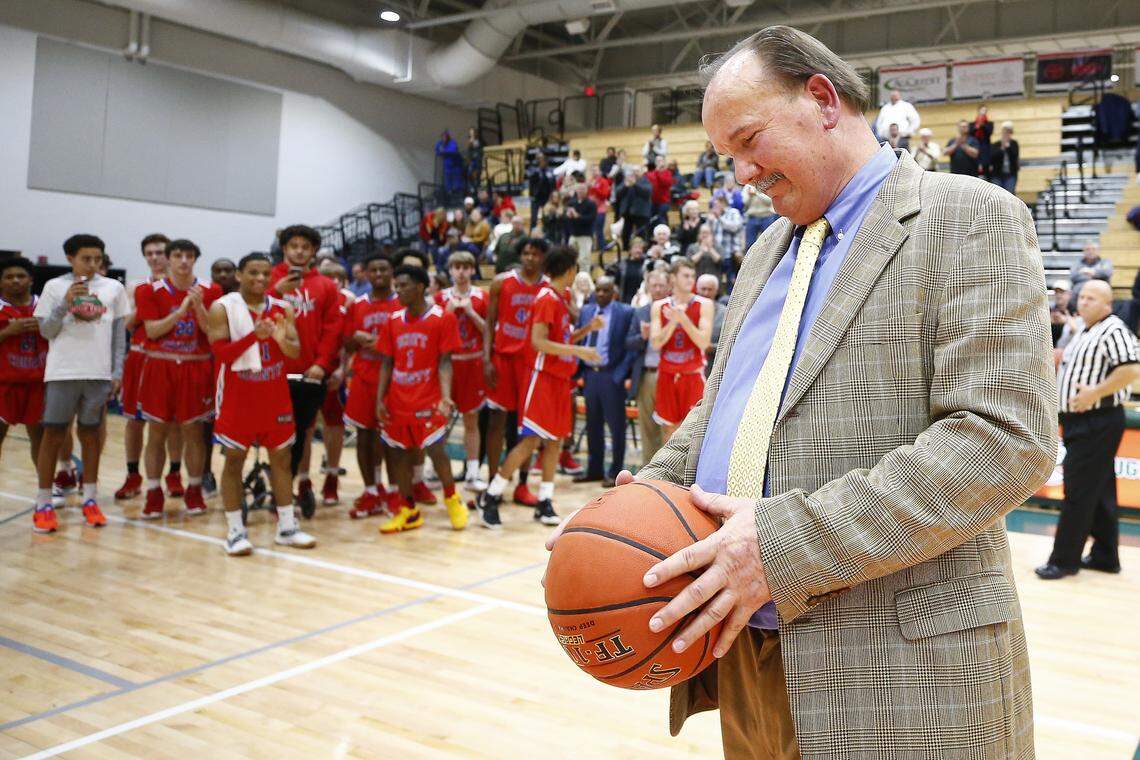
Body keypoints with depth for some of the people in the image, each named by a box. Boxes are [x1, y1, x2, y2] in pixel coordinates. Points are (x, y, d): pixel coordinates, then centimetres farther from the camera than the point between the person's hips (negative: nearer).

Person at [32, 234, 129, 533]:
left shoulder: (114, 288, 5)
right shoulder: (55, 286, 1)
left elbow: (119, 333, 8)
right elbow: (46, 331, -1)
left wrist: (117, 372, 2)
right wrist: (66, 302, -15)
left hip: (99, 373, 1)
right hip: (62, 372, -1)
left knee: (90, 434, 10)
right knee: (53, 435, 2)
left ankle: (90, 500, 18)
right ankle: (43, 505, 8)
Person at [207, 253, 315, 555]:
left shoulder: (283, 308, 3)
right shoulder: (221, 308, -7)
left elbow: (295, 352, -1)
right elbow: (221, 354, -14)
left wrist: (281, 340, -23)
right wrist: (253, 335, -27)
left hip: (275, 391, 4)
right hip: (238, 394, -4)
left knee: (281, 457, 7)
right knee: (234, 459, 1)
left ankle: (287, 526, 15)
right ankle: (235, 531, 9)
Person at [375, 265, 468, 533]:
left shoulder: (443, 318, -6)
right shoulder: (393, 321, 7)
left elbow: (444, 362, -9)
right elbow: (387, 363, 10)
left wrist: (445, 396, -21)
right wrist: (380, 399, 2)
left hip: (428, 399, -5)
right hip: (397, 401, 5)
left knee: (435, 449, -9)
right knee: (398, 453, 7)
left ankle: (452, 498, 17)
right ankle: (408, 511, 20)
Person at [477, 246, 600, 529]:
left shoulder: (561, 297, 14)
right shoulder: (547, 298, -13)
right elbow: (538, 342, -23)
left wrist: (585, 329, 8)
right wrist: (579, 351, -24)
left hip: (560, 378, 9)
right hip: (543, 378, -9)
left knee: (555, 440, 8)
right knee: (530, 439, -10)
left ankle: (544, 502, 14)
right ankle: (490, 498, -2)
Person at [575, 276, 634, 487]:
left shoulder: (625, 312, -4)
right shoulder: (586, 310, 12)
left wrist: (622, 374, -14)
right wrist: (580, 371, 3)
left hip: (611, 375, -5)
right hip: (589, 374, 5)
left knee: (615, 426, 2)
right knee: (593, 425, 12)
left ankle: (615, 472, 11)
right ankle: (594, 469, 22)